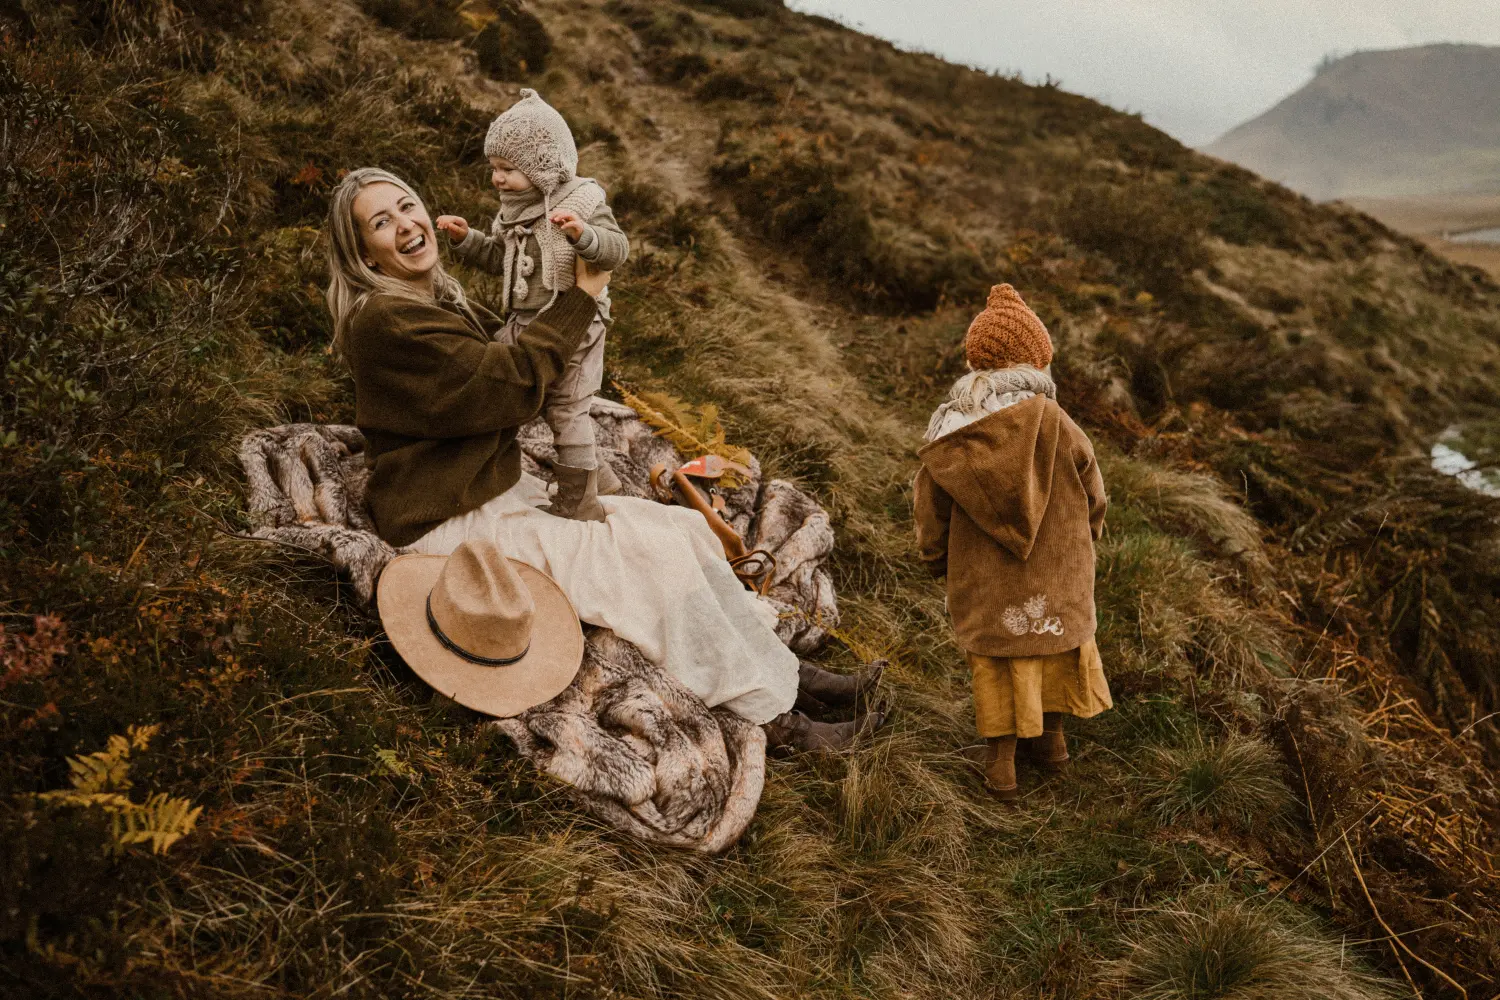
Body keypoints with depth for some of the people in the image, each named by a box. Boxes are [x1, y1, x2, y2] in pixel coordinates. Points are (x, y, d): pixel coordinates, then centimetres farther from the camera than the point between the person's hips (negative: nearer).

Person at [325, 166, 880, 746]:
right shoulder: (383, 320, -19)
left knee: (681, 526, -1)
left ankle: (778, 670, 4)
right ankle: (771, 715, -7)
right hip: (449, 523, -9)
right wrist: (582, 295, -13)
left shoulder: (440, 301, 13)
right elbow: (513, 382, -23)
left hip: (500, 492, 9)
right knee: (651, 551, -17)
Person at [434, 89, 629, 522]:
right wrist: (467, 238, 4)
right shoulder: (512, 211, 9)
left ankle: (578, 502, 15)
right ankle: (593, 474, 36)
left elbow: (616, 250, -20)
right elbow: (498, 259, 18)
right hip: (524, 324, 7)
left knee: (566, 408, 1)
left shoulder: (582, 200, -11)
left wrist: (583, 234, -37)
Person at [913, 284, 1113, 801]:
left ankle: (1002, 762, 24)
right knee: (1058, 641, 23)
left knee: (996, 664, 16)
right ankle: (1052, 736, 39)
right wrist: (1082, 541, 17)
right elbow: (1093, 498, -4)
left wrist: (940, 565, 14)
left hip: (984, 585, 0)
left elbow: (930, 519, -5)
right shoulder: (1058, 429, -18)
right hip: (1057, 576, 0)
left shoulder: (947, 442, -15)